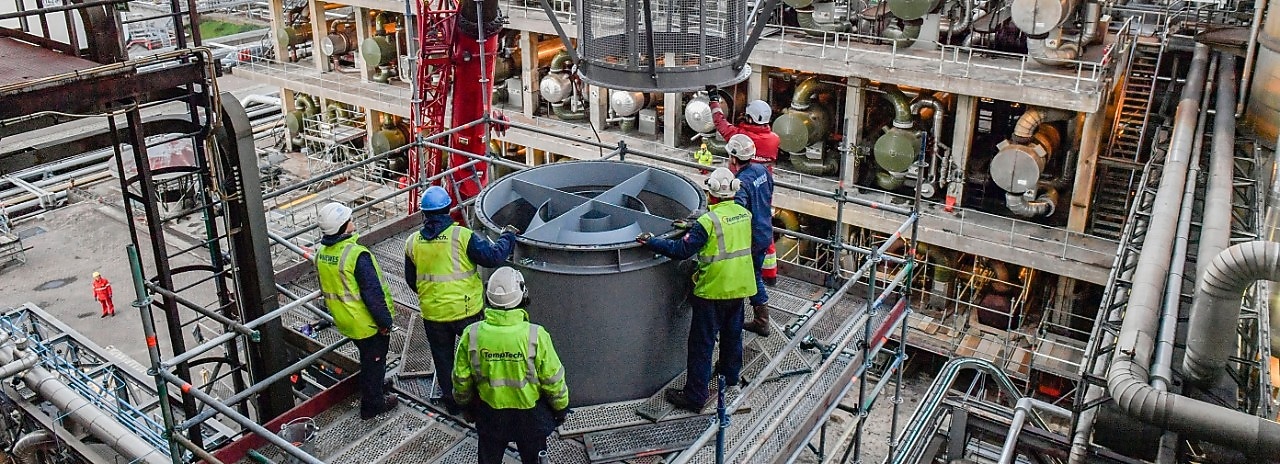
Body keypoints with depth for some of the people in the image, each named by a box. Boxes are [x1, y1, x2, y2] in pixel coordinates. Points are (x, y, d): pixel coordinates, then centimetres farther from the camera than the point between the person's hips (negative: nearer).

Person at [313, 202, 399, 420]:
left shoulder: (321, 253, -3)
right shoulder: (357, 255, -28)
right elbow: (373, 293, -26)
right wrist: (385, 321, -15)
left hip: (345, 320, 8)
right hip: (368, 323, -8)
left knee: (367, 358, 27)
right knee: (373, 361, 11)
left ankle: (372, 395, 43)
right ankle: (372, 406, 25)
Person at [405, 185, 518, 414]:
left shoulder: (412, 242, -3)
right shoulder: (462, 236, -17)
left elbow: (411, 280, 8)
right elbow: (493, 257, -17)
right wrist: (508, 237, 0)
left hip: (432, 313, 3)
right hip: (465, 310, -3)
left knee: (443, 357, 20)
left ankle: (451, 400, 32)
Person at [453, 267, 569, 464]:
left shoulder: (472, 335, -20)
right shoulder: (536, 335, -26)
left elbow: (461, 380, -6)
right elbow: (554, 381, -15)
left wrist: (466, 403, 14)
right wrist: (561, 407, 4)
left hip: (489, 414, 2)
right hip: (530, 415, -1)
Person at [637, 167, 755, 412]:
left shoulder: (709, 221, -21)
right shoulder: (744, 214, 0)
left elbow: (681, 250, -22)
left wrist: (651, 241, -14)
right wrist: (692, 227, 16)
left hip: (713, 291, -7)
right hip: (740, 287, 7)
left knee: (701, 343, 1)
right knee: (732, 332, 25)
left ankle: (695, 396, 5)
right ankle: (731, 375, 44)